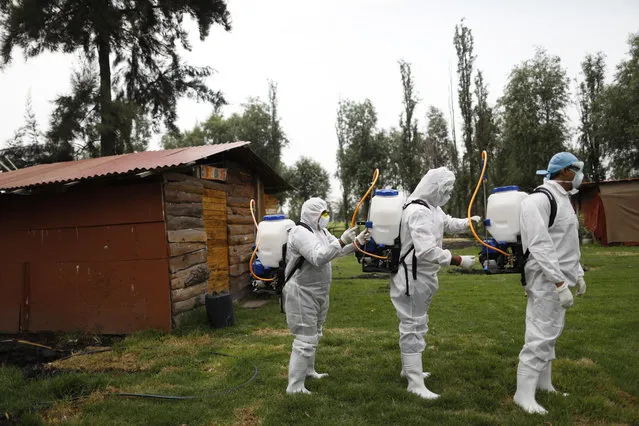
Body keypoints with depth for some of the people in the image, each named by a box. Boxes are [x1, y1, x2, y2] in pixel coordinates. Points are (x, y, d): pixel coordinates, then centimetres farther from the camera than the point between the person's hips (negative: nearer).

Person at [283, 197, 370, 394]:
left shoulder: (320, 231, 11)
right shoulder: (300, 233, -20)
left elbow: (338, 250, 13)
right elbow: (318, 258, -33)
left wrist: (357, 242, -4)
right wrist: (342, 241, -39)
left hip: (318, 293, 10)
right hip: (302, 294, -10)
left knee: (314, 335, 23)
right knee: (305, 340, -9)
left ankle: (308, 371, 40)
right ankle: (295, 386, 0)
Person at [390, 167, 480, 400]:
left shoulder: (433, 208, 9)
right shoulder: (418, 212, -25)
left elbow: (447, 223, 27)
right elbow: (427, 251, -33)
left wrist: (469, 222, 11)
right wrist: (458, 261, -26)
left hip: (423, 275, 11)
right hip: (411, 277, -11)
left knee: (416, 323, 22)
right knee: (413, 326, -4)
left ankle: (409, 368, 39)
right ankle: (415, 383, 5)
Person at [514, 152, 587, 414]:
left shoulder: (563, 199, 15)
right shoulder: (539, 200, -18)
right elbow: (540, 247, -24)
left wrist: (578, 274, 21)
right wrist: (560, 284, -25)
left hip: (560, 279, 10)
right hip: (546, 281, -10)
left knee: (551, 333, 18)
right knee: (540, 336, -7)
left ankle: (543, 383, 32)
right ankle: (524, 394, 2)